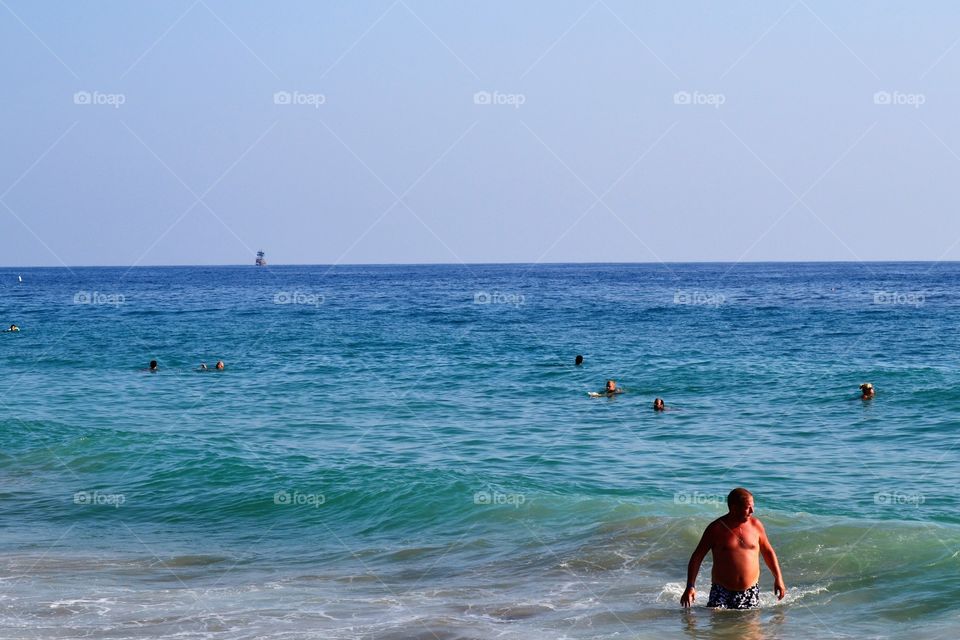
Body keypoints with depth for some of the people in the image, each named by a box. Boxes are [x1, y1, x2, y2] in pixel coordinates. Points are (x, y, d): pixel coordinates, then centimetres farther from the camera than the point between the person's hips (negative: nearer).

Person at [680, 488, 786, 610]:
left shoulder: (756, 525, 5)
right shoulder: (716, 528, -3)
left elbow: (768, 551, 20)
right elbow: (697, 557, 0)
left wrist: (778, 578, 14)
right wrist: (690, 587, -8)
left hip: (750, 591, 3)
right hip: (721, 591, -3)